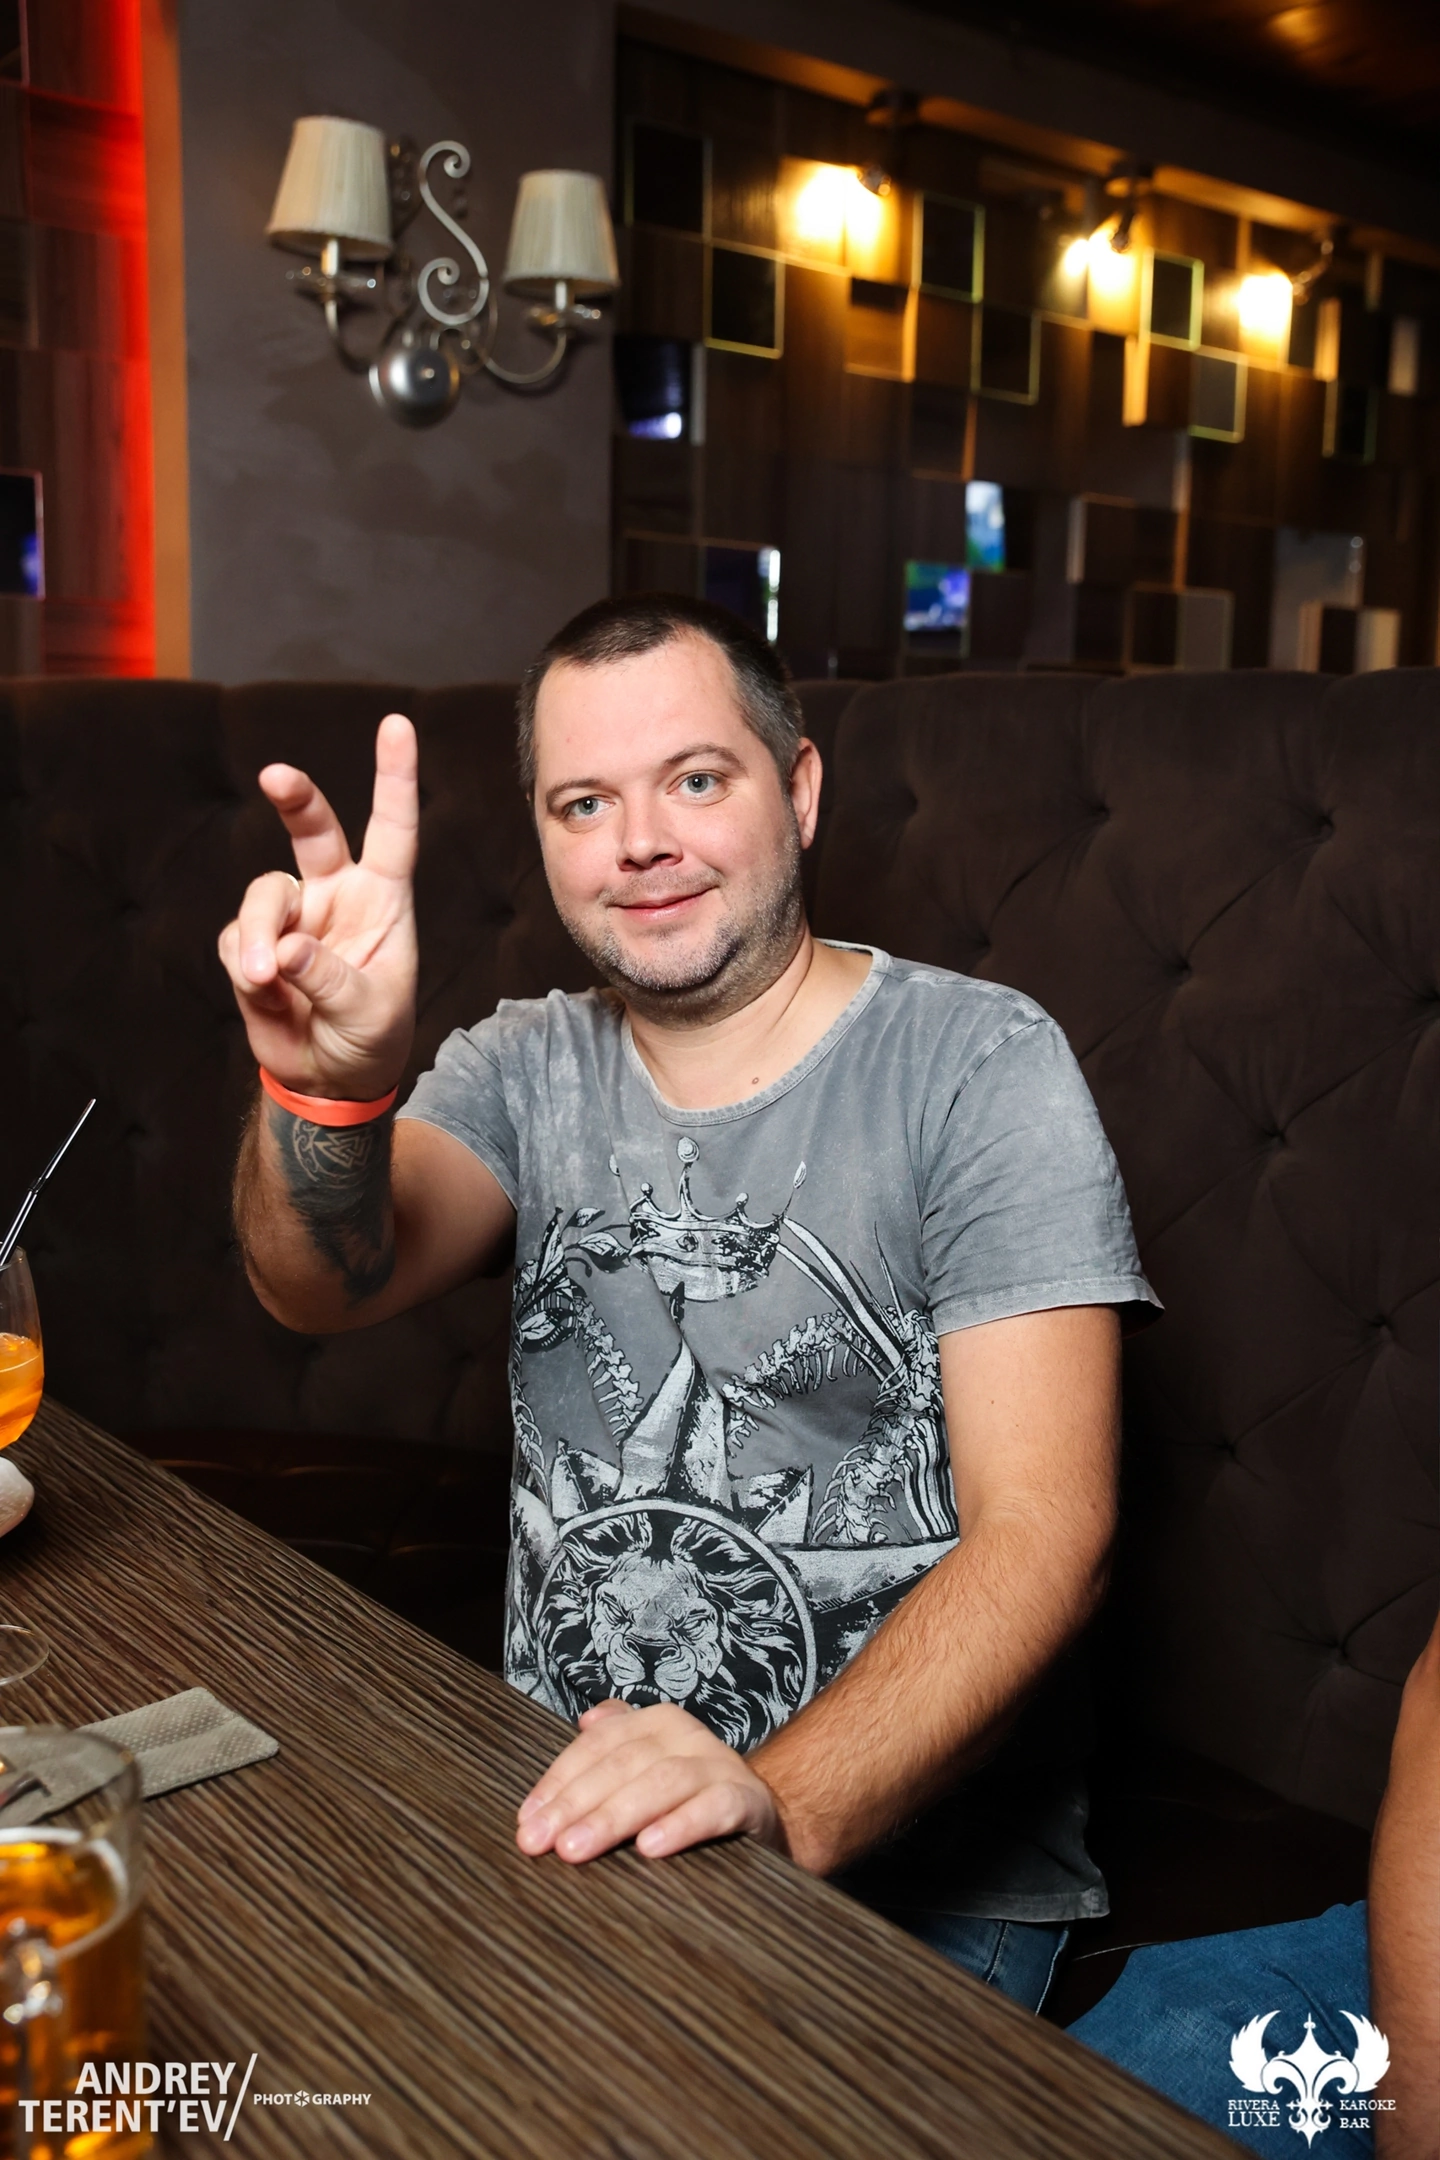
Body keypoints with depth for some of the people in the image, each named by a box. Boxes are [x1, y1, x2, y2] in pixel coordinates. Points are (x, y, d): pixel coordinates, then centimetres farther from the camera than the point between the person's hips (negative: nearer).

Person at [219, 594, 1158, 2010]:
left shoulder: (977, 1063, -8)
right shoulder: (525, 1068, 7)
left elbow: (1042, 1532, -16)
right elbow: (327, 1286, -12)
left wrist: (776, 1803, -30)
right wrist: (327, 1085, -34)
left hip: (904, 1862, -4)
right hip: (556, 1816, 5)